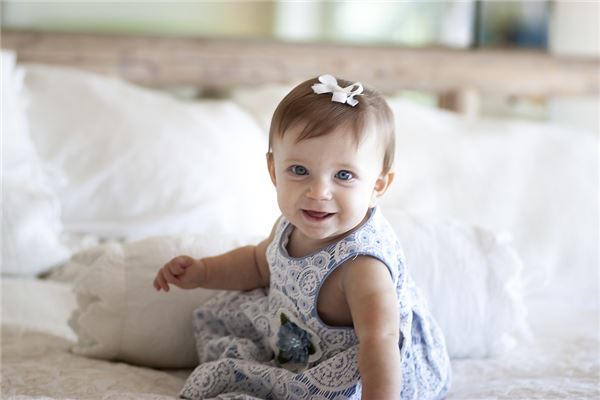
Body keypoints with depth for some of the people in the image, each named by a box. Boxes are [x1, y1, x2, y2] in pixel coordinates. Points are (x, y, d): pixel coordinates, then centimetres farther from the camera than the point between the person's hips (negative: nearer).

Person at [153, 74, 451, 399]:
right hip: (293, 330, 7)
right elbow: (259, 263, 13)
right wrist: (202, 272, 0)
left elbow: (379, 342, -50)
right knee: (214, 315, 13)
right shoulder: (293, 225, -12)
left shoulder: (362, 263, -36)